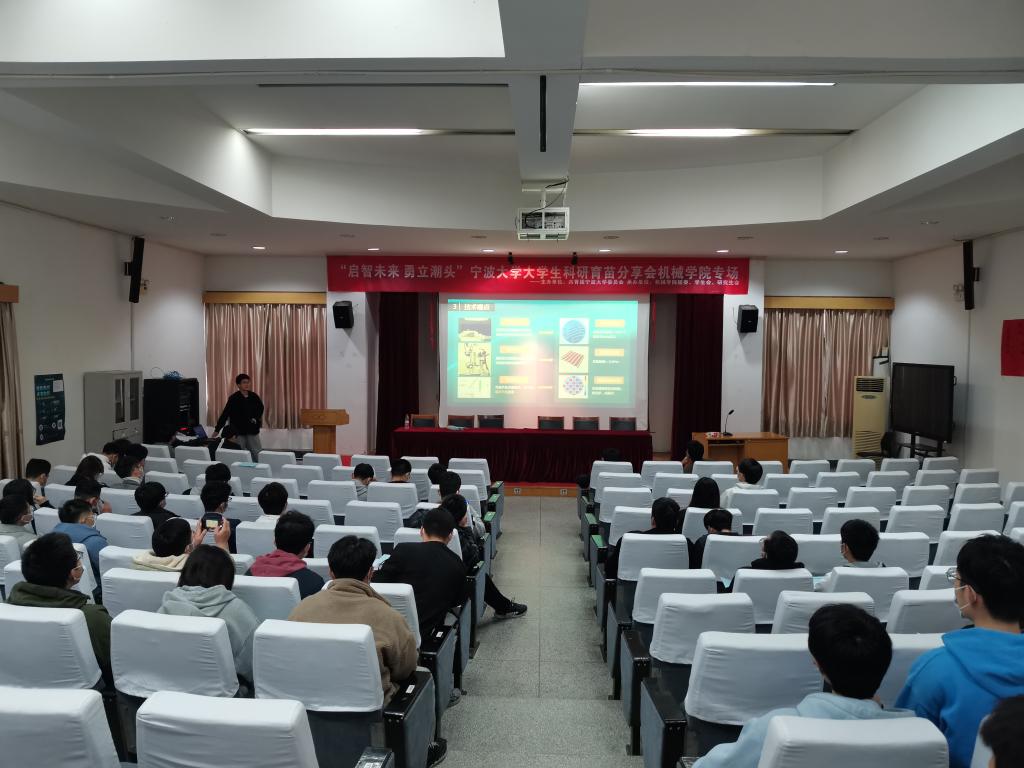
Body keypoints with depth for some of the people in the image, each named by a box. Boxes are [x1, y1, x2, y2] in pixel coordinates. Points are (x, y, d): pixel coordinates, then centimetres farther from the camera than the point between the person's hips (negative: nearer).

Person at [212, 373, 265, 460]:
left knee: (258, 455, 2)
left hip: (252, 431, 3)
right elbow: (225, 414, -11)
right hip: (239, 431, -3)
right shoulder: (233, 398, -9)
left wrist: (256, 419, 4)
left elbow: (260, 408, 20)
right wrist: (217, 429, -14)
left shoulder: (254, 396, 1)